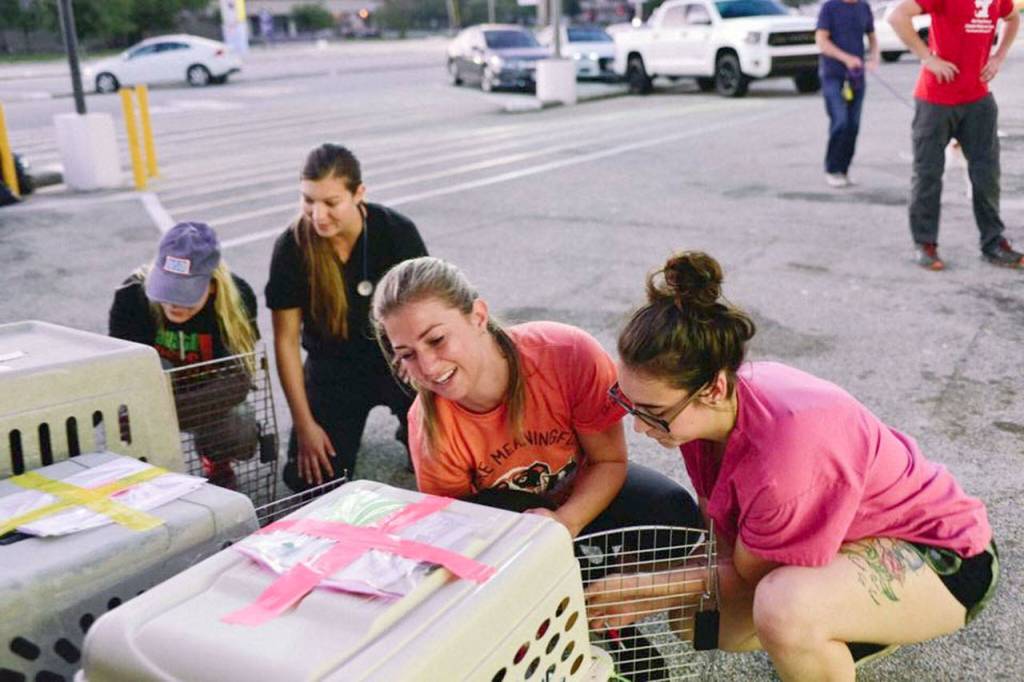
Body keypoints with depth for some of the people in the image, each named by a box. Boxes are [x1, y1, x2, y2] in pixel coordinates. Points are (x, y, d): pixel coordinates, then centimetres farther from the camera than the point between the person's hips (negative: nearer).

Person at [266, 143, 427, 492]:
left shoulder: (397, 232, -18)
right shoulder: (292, 247, -16)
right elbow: (286, 340, -9)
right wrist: (305, 424, -9)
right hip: (333, 365, 1)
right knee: (310, 479, -7)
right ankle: (344, 427, 25)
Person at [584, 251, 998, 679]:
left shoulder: (783, 465, -39)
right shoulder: (701, 410, -16)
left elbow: (746, 575, -20)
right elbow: (726, 543, -7)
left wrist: (637, 588, -15)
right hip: (860, 536, 8)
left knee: (782, 609, -37)